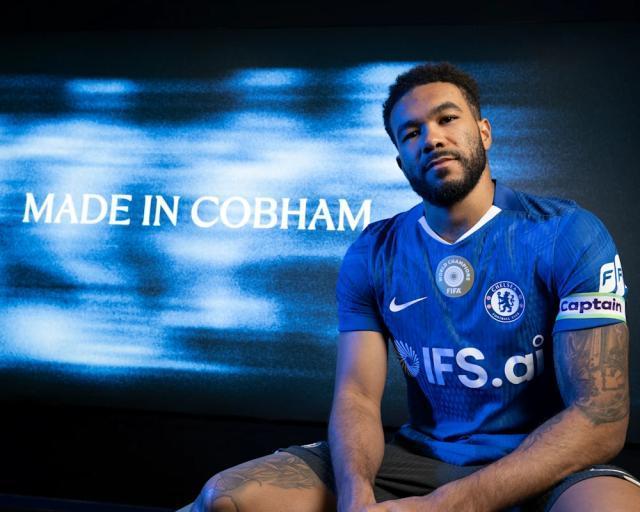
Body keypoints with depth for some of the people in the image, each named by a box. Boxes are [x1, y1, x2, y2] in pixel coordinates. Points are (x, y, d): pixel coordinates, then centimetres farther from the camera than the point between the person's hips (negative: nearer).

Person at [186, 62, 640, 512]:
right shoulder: (372, 256, 1)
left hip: (545, 470, -2)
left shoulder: (567, 235, -10)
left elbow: (601, 419, -16)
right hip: (420, 457, 3)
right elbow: (357, 396, -3)